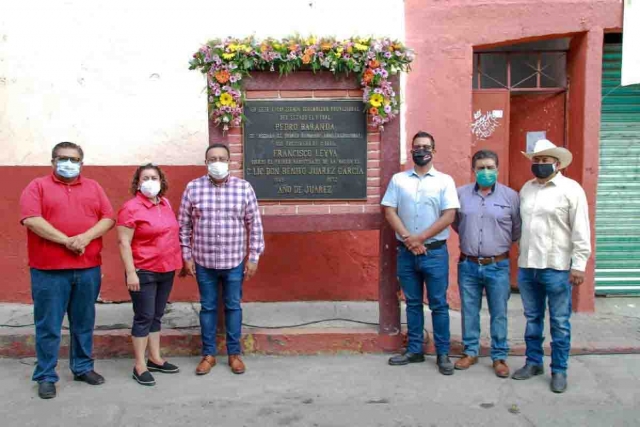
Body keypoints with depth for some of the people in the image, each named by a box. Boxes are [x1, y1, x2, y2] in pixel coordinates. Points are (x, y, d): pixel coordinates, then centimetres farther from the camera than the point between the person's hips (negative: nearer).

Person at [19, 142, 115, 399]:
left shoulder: (93, 187, 13)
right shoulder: (37, 186, 2)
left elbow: (108, 218, 4)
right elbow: (31, 220, -12)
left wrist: (86, 237, -14)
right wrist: (66, 240, -18)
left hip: (88, 268, 3)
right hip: (49, 269, -3)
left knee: (84, 322, 12)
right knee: (48, 325, 3)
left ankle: (83, 368, 25)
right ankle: (45, 376, 14)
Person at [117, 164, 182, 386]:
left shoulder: (165, 203, 8)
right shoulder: (131, 208, -13)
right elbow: (124, 243, -15)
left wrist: (176, 261, 17)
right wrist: (131, 272, -19)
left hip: (166, 270, 7)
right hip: (144, 272, -7)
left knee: (157, 316, 15)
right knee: (144, 317, -1)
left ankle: (155, 359, 26)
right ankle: (139, 366, 9)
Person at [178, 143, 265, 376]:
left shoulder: (244, 187, -4)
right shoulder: (193, 188, -3)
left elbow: (255, 224, 0)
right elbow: (184, 224, 3)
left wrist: (254, 257, -2)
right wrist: (186, 256, 1)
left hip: (235, 262, 0)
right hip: (203, 262, 1)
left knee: (233, 307, 10)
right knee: (208, 307, 11)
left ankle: (234, 353, 24)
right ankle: (208, 354, 25)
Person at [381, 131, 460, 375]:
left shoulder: (445, 181, 0)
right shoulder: (398, 179, 6)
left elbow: (449, 216, -8)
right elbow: (389, 211, 0)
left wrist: (420, 238, -13)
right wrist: (408, 239, -12)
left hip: (435, 252, -2)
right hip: (406, 252, 2)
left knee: (439, 305, 3)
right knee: (412, 303, 12)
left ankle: (443, 354, 14)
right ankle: (414, 350, 22)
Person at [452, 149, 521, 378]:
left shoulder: (510, 196, -3)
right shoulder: (461, 194, 1)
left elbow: (518, 229, 5)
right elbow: (455, 223, 15)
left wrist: (501, 241, 11)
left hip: (498, 266, -1)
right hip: (468, 265, 2)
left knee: (499, 314, 7)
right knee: (469, 312, 12)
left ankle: (499, 357, 20)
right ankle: (470, 352, 27)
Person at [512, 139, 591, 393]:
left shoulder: (570, 189, -6)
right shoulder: (526, 188, 10)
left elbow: (581, 231, -9)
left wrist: (579, 265, -12)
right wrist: (520, 255, 11)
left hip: (557, 268, -5)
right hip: (527, 266, 5)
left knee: (560, 322, 4)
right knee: (532, 319, 15)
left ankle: (559, 371, 16)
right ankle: (533, 362, 28)